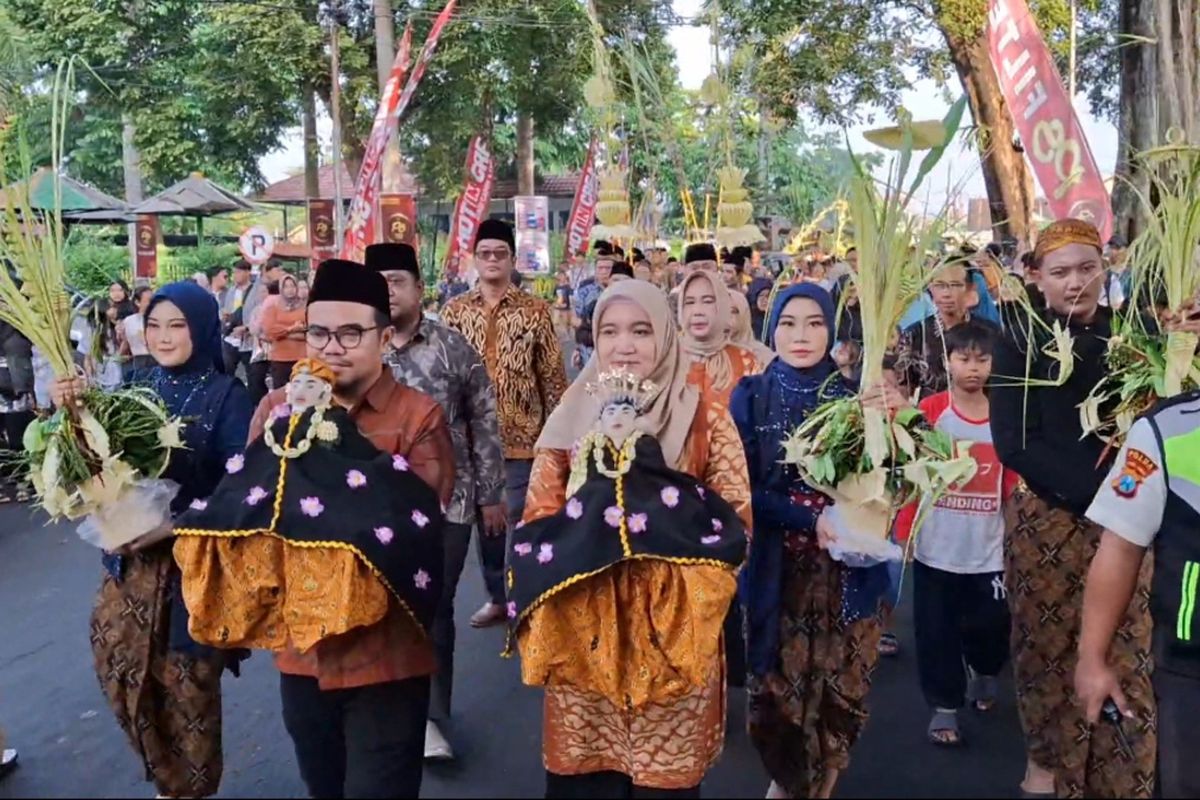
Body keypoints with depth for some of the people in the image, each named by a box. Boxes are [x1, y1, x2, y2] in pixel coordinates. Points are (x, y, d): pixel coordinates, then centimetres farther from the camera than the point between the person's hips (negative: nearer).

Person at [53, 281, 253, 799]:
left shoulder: (227, 396, -11)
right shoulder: (139, 387, 4)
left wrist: (175, 524, -23)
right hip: (132, 554, 5)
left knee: (187, 678, 7)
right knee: (120, 664, 9)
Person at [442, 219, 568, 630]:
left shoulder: (535, 311, -3)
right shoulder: (455, 310, 5)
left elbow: (552, 375, -1)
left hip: (521, 434, -3)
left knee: (522, 518, 1)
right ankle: (497, 597, 29)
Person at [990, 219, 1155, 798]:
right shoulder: (1022, 340, -4)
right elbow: (1013, 442, -10)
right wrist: (1092, 486, -19)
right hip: (1045, 518, -2)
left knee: (1123, 654, 3)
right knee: (1048, 648, 6)